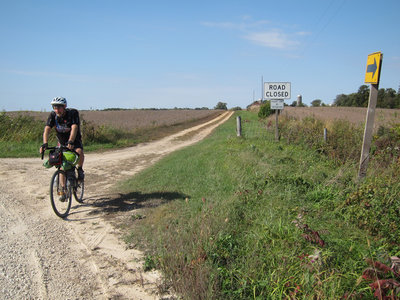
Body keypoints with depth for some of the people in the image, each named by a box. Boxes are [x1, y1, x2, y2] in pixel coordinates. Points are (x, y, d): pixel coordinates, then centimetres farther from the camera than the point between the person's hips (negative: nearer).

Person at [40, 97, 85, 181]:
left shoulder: (73, 113, -23)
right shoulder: (53, 115, -14)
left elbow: (74, 128, -37)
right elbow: (47, 129, -24)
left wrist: (70, 142, -52)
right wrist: (45, 143, -41)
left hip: (74, 140, -3)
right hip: (62, 142, 3)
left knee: (79, 152, -33)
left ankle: (80, 169, -6)